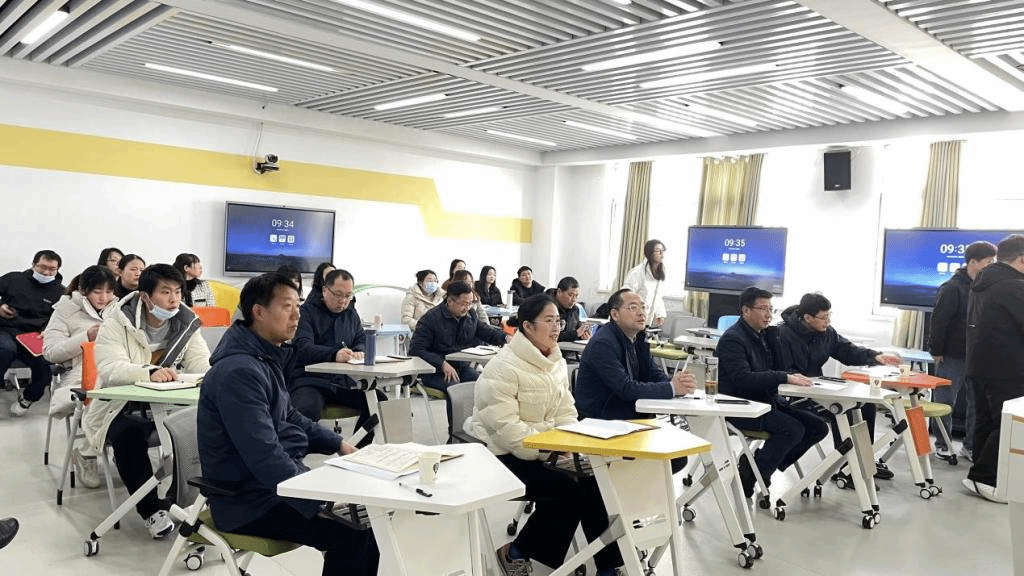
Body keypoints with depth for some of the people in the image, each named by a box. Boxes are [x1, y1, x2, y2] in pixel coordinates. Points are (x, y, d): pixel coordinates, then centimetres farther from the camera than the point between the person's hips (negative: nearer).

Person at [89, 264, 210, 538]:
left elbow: (202, 363, -6)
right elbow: (110, 369, -25)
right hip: (122, 405, -3)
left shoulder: (187, 324, 3)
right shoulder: (116, 325, -9)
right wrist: (150, 372, -45)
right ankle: (151, 508, -19)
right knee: (129, 432, -35)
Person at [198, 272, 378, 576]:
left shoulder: (266, 357, 9)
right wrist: (323, 503, -29)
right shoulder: (239, 371, -24)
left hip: (280, 478, 10)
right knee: (352, 533, -23)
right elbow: (265, 458, -30)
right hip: (249, 499, -10)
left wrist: (338, 444, 11)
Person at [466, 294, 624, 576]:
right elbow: (505, 427, -25)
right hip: (502, 455, -7)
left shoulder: (556, 363, 9)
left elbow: (566, 414, 10)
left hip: (543, 450, 8)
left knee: (590, 480, -13)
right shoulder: (502, 368, -18)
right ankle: (515, 552, -3)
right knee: (566, 489, -23)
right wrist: (547, 454, -26)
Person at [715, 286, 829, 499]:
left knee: (818, 427, -1)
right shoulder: (732, 339, -13)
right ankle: (750, 474, -10)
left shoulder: (765, 334, 15)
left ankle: (761, 464, 4)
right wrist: (785, 378, -29)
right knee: (793, 429, -27)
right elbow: (743, 379, -26)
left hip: (767, 401, 9)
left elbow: (781, 368, 11)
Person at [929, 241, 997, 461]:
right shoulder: (952, 288, -11)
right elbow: (938, 320, -14)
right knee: (946, 402, 3)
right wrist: (936, 351, -14)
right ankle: (942, 444, 15)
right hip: (952, 358, -6)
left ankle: (971, 446, 19)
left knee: (977, 403, 9)